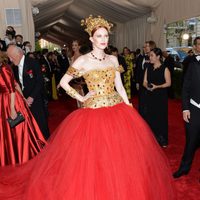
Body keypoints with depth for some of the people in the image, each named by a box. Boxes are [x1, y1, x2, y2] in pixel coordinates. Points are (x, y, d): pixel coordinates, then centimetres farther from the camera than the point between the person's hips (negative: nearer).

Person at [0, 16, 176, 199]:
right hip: (94, 114, -4)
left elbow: (120, 87, 9)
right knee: (93, 158, 3)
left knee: (121, 156, 10)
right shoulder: (83, 61, -5)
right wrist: (80, 98, -2)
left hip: (118, 111, 4)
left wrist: (129, 109, 5)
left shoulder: (113, 59, 8)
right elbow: (63, 82, 2)